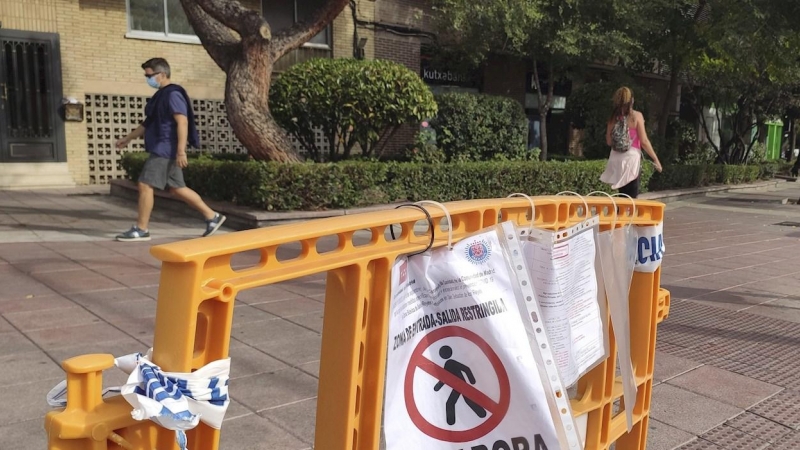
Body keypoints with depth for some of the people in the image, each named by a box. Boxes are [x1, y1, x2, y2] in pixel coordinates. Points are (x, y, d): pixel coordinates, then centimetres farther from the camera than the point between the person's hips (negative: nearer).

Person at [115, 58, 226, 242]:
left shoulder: (173, 94, -13)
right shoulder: (161, 95, 18)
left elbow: (182, 122, -22)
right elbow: (148, 123, 26)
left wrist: (181, 151, -27)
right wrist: (128, 139, 28)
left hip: (165, 151, -10)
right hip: (161, 150, 10)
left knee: (145, 185, -7)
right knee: (177, 188, 11)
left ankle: (141, 230, 3)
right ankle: (212, 217, 15)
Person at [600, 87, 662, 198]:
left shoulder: (613, 117, 7)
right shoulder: (636, 116, -6)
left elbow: (609, 142, 9)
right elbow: (644, 141, -8)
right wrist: (655, 159, -1)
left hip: (616, 159, 5)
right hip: (631, 157, -5)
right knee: (631, 197, -2)